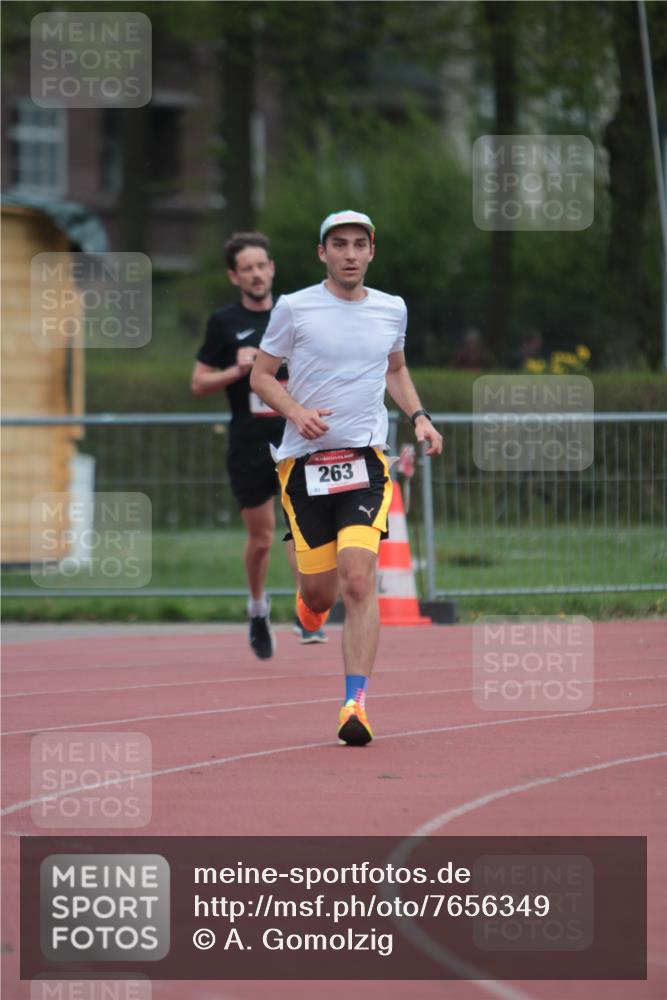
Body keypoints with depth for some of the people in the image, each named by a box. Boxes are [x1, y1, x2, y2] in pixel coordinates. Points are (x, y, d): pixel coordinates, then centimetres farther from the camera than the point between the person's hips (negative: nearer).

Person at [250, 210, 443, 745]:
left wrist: (419, 416, 11)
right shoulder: (294, 308, 0)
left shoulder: (392, 310, 9)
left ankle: (356, 703, -18)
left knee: (358, 578, -17)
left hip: (365, 460, 1)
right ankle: (308, 603, 41)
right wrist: (296, 412, -12)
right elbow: (261, 375, 6)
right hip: (305, 460, -1)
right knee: (320, 589, 1)